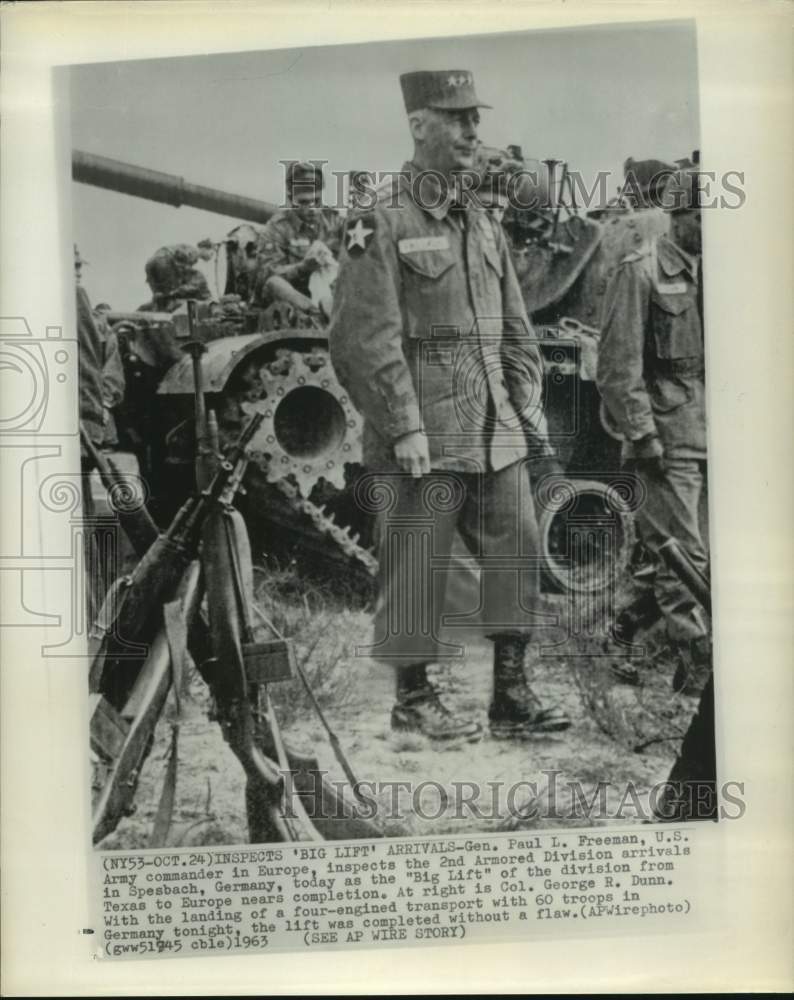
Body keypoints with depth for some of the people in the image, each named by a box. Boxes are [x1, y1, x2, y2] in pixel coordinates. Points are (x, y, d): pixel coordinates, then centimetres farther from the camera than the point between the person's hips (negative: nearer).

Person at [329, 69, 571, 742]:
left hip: (496, 430, 7)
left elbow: (515, 328, 20)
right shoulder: (381, 223, -6)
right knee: (416, 566, 2)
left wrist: (527, 401, 9)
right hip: (424, 433, -7)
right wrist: (404, 429, -16)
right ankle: (414, 698, 18)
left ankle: (512, 697, 17)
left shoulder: (483, 222, 17)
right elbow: (366, 338, -13)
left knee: (518, 548, 6)